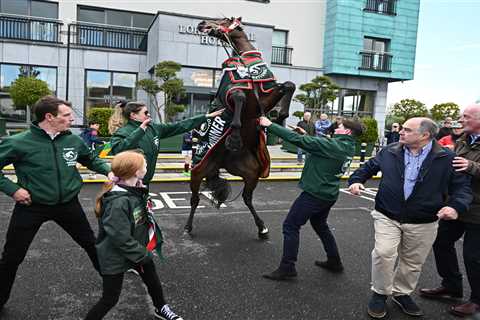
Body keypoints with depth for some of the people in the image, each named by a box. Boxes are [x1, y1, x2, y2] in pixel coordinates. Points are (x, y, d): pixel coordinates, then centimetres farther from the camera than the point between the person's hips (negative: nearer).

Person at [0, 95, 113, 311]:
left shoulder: (73, 140, -7)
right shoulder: (19, 143, -18)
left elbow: (91, 159, 9)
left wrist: (108, 171, -7)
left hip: (68, 204, 3)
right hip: (31, 207, -3)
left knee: (91, 243, 17)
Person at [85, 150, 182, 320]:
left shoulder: (136, 189, -8)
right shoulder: (118, 202, -34)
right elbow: (121, 239, -31)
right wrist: (144, 255, -20)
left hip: (140, 249, 9)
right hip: (116, 256, -9)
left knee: (152, 279, 27)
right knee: (110, 299, 7)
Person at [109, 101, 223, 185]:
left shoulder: (153, 128, 4)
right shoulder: (123, 132, -14)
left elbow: (179, 126, 6)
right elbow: (118, 149, -35)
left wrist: (206, 117, 6)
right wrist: (140, 130, -30)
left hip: (144, 182, 7)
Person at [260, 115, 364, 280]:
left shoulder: (331, 145, -22)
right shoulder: (348, 148, 4)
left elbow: (297, 139, -24)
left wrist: (271, 125, -20)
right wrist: (307, 135, 4)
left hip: (314, 194, -9)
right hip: (328, 195, 9)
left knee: (290, 226, 0)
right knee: (320, 225, 27)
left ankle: (287, 268, 6)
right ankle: (334, 261, 37)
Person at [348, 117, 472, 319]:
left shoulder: (447, 158, -6)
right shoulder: (389, 152, 1)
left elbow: (462, 186, -1)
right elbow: (368, 168, 14)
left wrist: (456, 206, -20)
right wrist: (356, 180, -4)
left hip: (423, 223, 0)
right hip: (387, 217, 0)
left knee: (413, 262, 14)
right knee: (383, 253, -15)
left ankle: (401, 293, 40)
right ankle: (380, 294, 9)